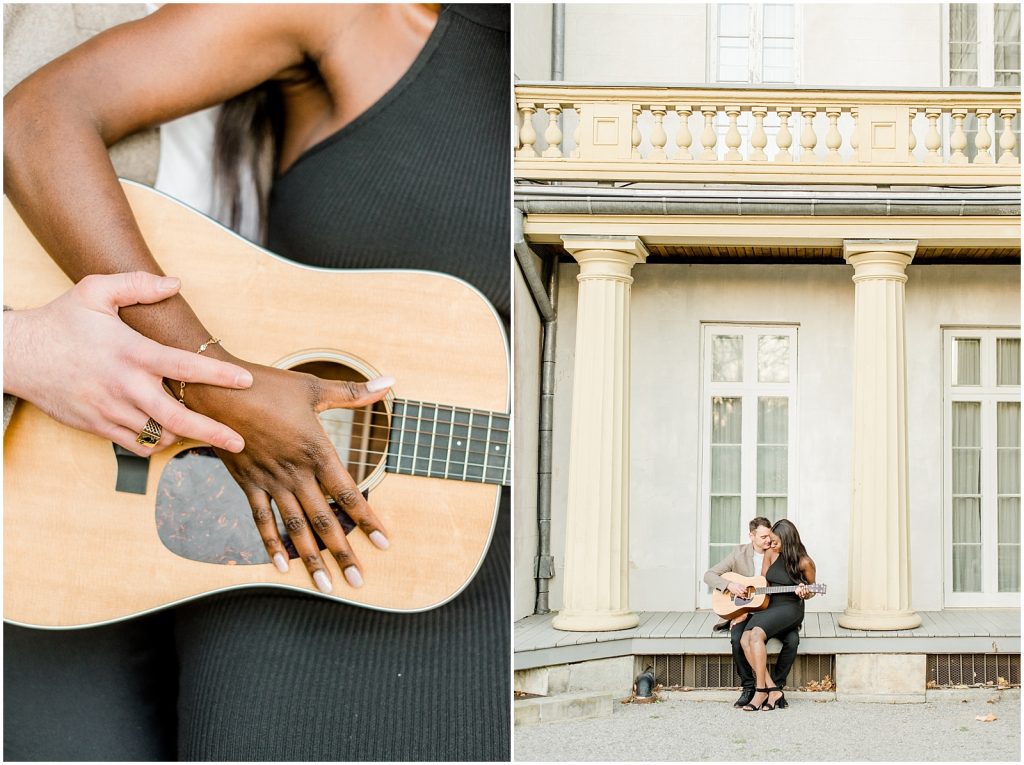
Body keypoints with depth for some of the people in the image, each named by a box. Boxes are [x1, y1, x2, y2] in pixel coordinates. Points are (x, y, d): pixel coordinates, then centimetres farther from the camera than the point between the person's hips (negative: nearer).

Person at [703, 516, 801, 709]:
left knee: (793, 639, -27)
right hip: (743, 613, -1)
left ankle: (776, 685, -7)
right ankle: (748, 687, -12)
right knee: (737, 638, -32)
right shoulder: (739, 553, 1)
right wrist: (728, 585, -17)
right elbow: (709, 575, 1)